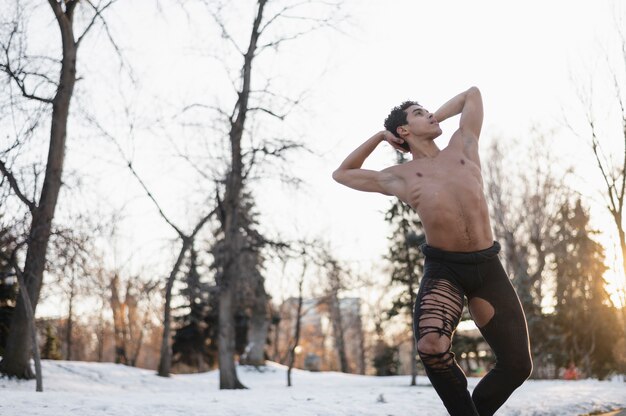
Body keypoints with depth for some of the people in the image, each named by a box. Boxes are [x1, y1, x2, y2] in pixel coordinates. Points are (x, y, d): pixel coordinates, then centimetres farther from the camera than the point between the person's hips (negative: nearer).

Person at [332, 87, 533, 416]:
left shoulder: (462, 146, 18)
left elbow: (472, 93, 32)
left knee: (517, 364, -2)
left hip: (487, 266, 3)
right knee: (431, 347, -29)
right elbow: (341, 174, 26)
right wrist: (379, 136, 24)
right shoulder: (399, 177, 13)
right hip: (443, 268, -3)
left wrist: (435, 119, 30)